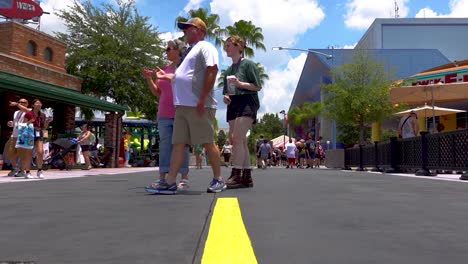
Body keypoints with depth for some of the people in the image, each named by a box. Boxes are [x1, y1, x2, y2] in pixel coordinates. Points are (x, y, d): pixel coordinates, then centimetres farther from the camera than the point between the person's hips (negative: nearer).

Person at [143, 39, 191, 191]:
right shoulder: (166, 69, 17)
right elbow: (157, 92, 19)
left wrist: (164, 76, -15)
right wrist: (149, 79, 6)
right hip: (164, 115, 6)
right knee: (164, 145, 4)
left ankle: (184, 178, 1)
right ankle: (162, 178, 7)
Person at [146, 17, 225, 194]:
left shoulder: (205, 47, -1)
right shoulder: (191, 51, 29)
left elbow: (212, 70, -16)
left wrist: (202, 99, -21)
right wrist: (165, 76, 37)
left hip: (198, 105, -9)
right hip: (182, 105, 9)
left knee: (208, 142, -4)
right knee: (178, 143, 3)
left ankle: (218, 180, 7)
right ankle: (170, 183, 3)